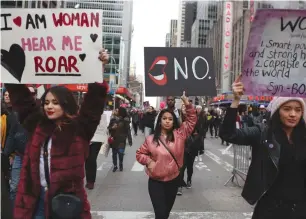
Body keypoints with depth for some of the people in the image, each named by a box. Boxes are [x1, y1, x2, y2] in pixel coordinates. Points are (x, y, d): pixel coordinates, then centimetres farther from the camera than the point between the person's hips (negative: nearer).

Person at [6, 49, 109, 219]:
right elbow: (20, 97, 12)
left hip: (67, 199, -4)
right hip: (36, 197, 4)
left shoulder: (78, 128, -5)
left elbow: (94, 100, -14)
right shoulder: (37, 125, 7)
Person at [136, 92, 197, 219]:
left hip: (174, 179, 3)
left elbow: (192, 120, -4)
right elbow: (139, 154, 5)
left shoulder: (179, 134, -3)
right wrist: (148, 161, -12)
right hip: (156, 181, -2)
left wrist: (187, 104, -15)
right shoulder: (151, 139, -6)